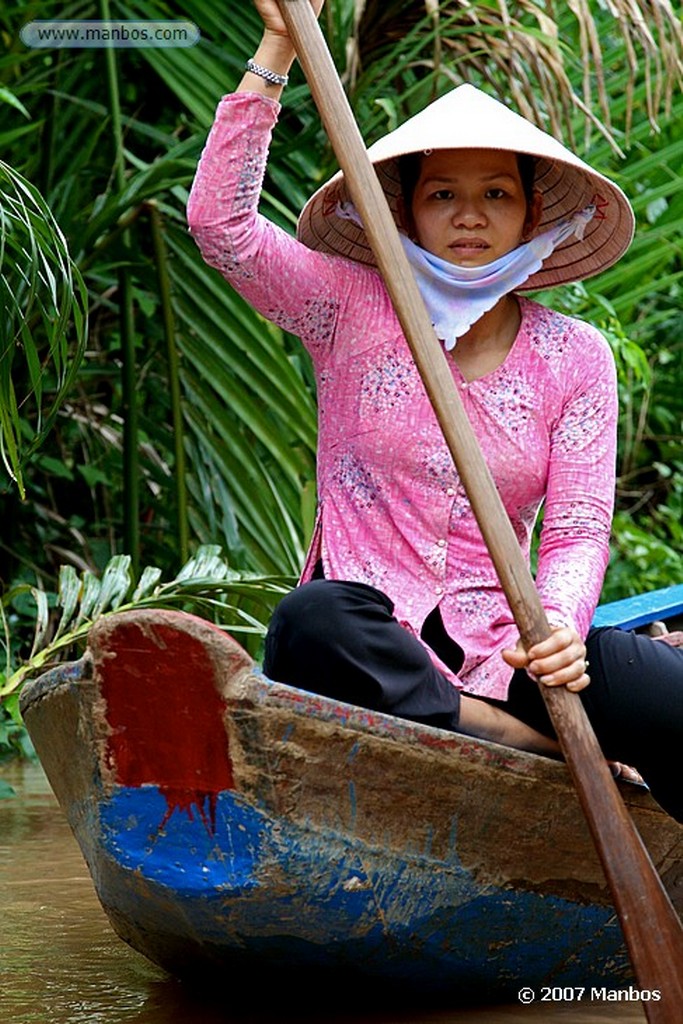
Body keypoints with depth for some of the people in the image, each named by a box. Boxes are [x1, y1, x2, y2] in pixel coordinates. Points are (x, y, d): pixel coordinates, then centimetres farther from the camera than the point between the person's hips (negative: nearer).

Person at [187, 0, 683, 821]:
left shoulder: (575, 358, 9)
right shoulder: (354, 310, 6)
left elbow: (578, 531, 2)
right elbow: (218, 223, -8)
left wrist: (558, 622, -22)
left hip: (496, 650, 1)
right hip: (368, 649, 0)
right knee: (315, 619, -39)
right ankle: (523, 743, -30)